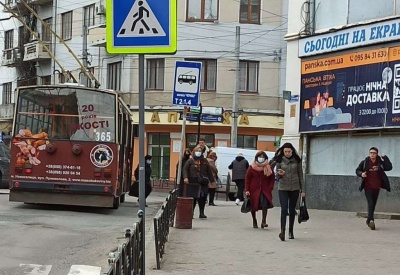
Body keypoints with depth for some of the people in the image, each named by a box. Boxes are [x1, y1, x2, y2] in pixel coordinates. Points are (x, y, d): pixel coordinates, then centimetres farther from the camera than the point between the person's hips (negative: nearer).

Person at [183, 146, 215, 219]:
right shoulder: (190, 161, 5)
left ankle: (202, 213, 2)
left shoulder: (204, 161, 14)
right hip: (192, 183, -2)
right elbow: (185, 169, 0)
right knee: (193, 199, -2)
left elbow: (209, 171, 17)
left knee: (202, 198, -6)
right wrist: (185, 177, -17)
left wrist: (212, 180, 15)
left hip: (203, 183, 2)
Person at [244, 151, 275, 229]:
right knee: (253, 206, 8)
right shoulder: (252, 168, -1)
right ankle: (254, 222, 27)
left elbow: (272, 178, 10)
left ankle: (263, 221, -21)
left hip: (265, 190, -1)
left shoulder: (268, 168, 3)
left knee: (265, 203, -22)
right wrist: (247, 190, -5)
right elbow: (247, 179, 1)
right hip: (254, 190, 1)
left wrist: (270, 187, -2)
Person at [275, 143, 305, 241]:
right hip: (283, 188, -1)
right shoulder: (279, 160, 0)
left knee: (292, 210, 8)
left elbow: (300, 175, 7)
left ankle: (291, 231, 19)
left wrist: (302, 189, 5)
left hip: (294, 188, 1)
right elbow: (277, 172, 8)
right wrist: (279, 173, -17)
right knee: (284, 209, -13)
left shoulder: (296, 160, 2)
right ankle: (282, 231, -21)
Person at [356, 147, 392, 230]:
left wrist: (385, 157, -18)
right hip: (368, 187, -3)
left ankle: (369, 220, 29)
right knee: (370, 204, -14)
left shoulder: (380, 162, -3)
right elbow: (357, 170, 6)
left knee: (373, 204, 14)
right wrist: (361, 174, -15)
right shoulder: (365, 162, -5)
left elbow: (389, 167, -15)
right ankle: (371, 220, -18)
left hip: (376, 187, 3)